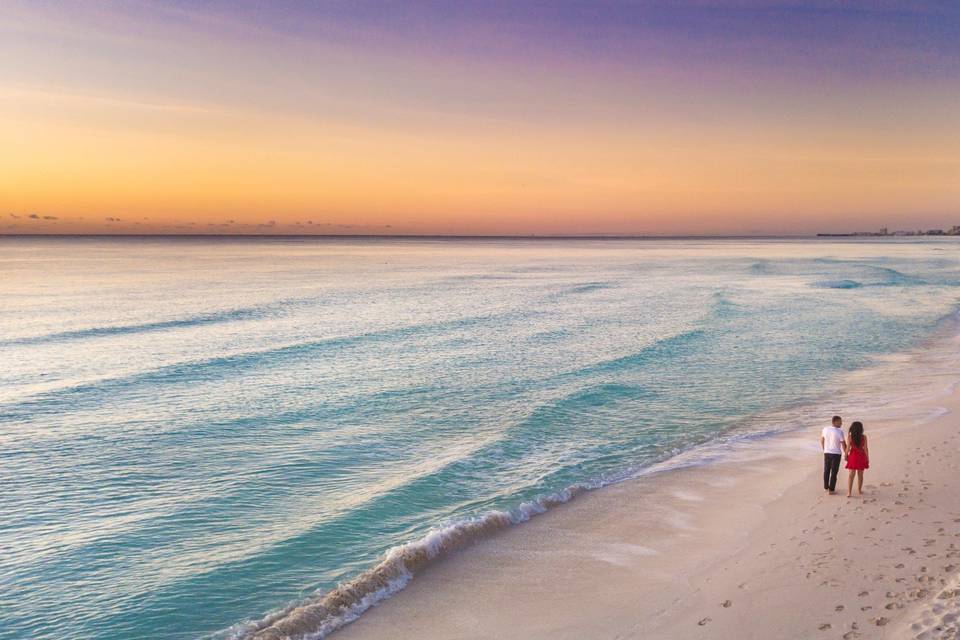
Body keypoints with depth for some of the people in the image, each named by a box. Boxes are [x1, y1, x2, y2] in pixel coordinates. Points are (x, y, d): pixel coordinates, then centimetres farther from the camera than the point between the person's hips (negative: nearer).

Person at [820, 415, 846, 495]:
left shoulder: (825, 429, -3)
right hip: (836, 454, -4)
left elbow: (822, 441, 9)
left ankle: (826, 487, 29)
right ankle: (831, 490, 10)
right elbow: (843, 444, -14)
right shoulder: (839, 432, -18)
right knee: (834, 472, 6)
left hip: (827, 453, 4)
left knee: (826, 470, 18)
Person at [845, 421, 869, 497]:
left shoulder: (849, 437, -10)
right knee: (860, 474, 15)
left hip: (853, 456, 0)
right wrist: (867, 458, 3)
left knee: (851, 475, 4)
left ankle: (849, 492, -4)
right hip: (861, 457, 0)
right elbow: (865, 449, -7)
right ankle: (859, 491, 26)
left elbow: (848, 448, -8)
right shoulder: (864, 437, -9)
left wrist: (846, 456, 8)